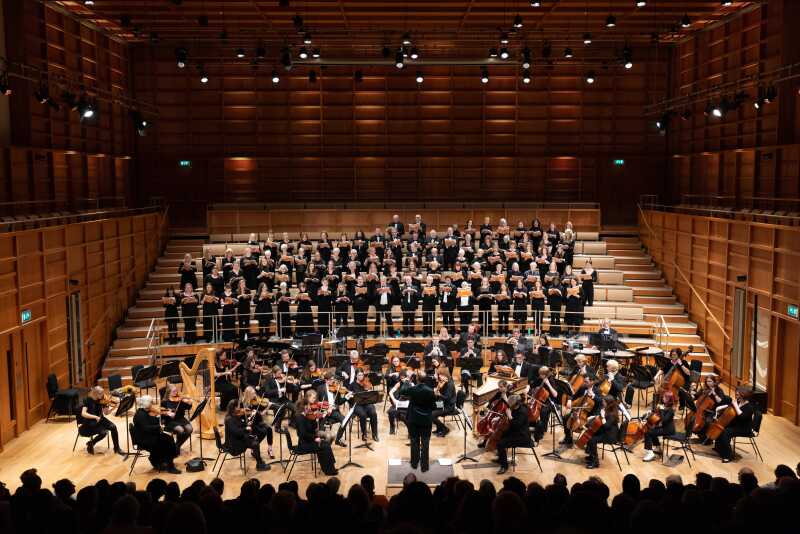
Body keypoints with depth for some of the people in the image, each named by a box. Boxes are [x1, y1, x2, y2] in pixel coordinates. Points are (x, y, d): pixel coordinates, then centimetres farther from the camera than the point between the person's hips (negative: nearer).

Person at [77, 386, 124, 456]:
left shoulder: (101, 400, -1)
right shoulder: (88, 400, -15)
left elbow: (106, 412, 0)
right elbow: (83, 414, -25)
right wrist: (95, 417, -34)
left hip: (99, 420, 5)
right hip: (88, 423, -5)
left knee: (113, 427, -19)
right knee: (104, 432, -28)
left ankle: (116, 448, -6)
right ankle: (90, 444, 0)